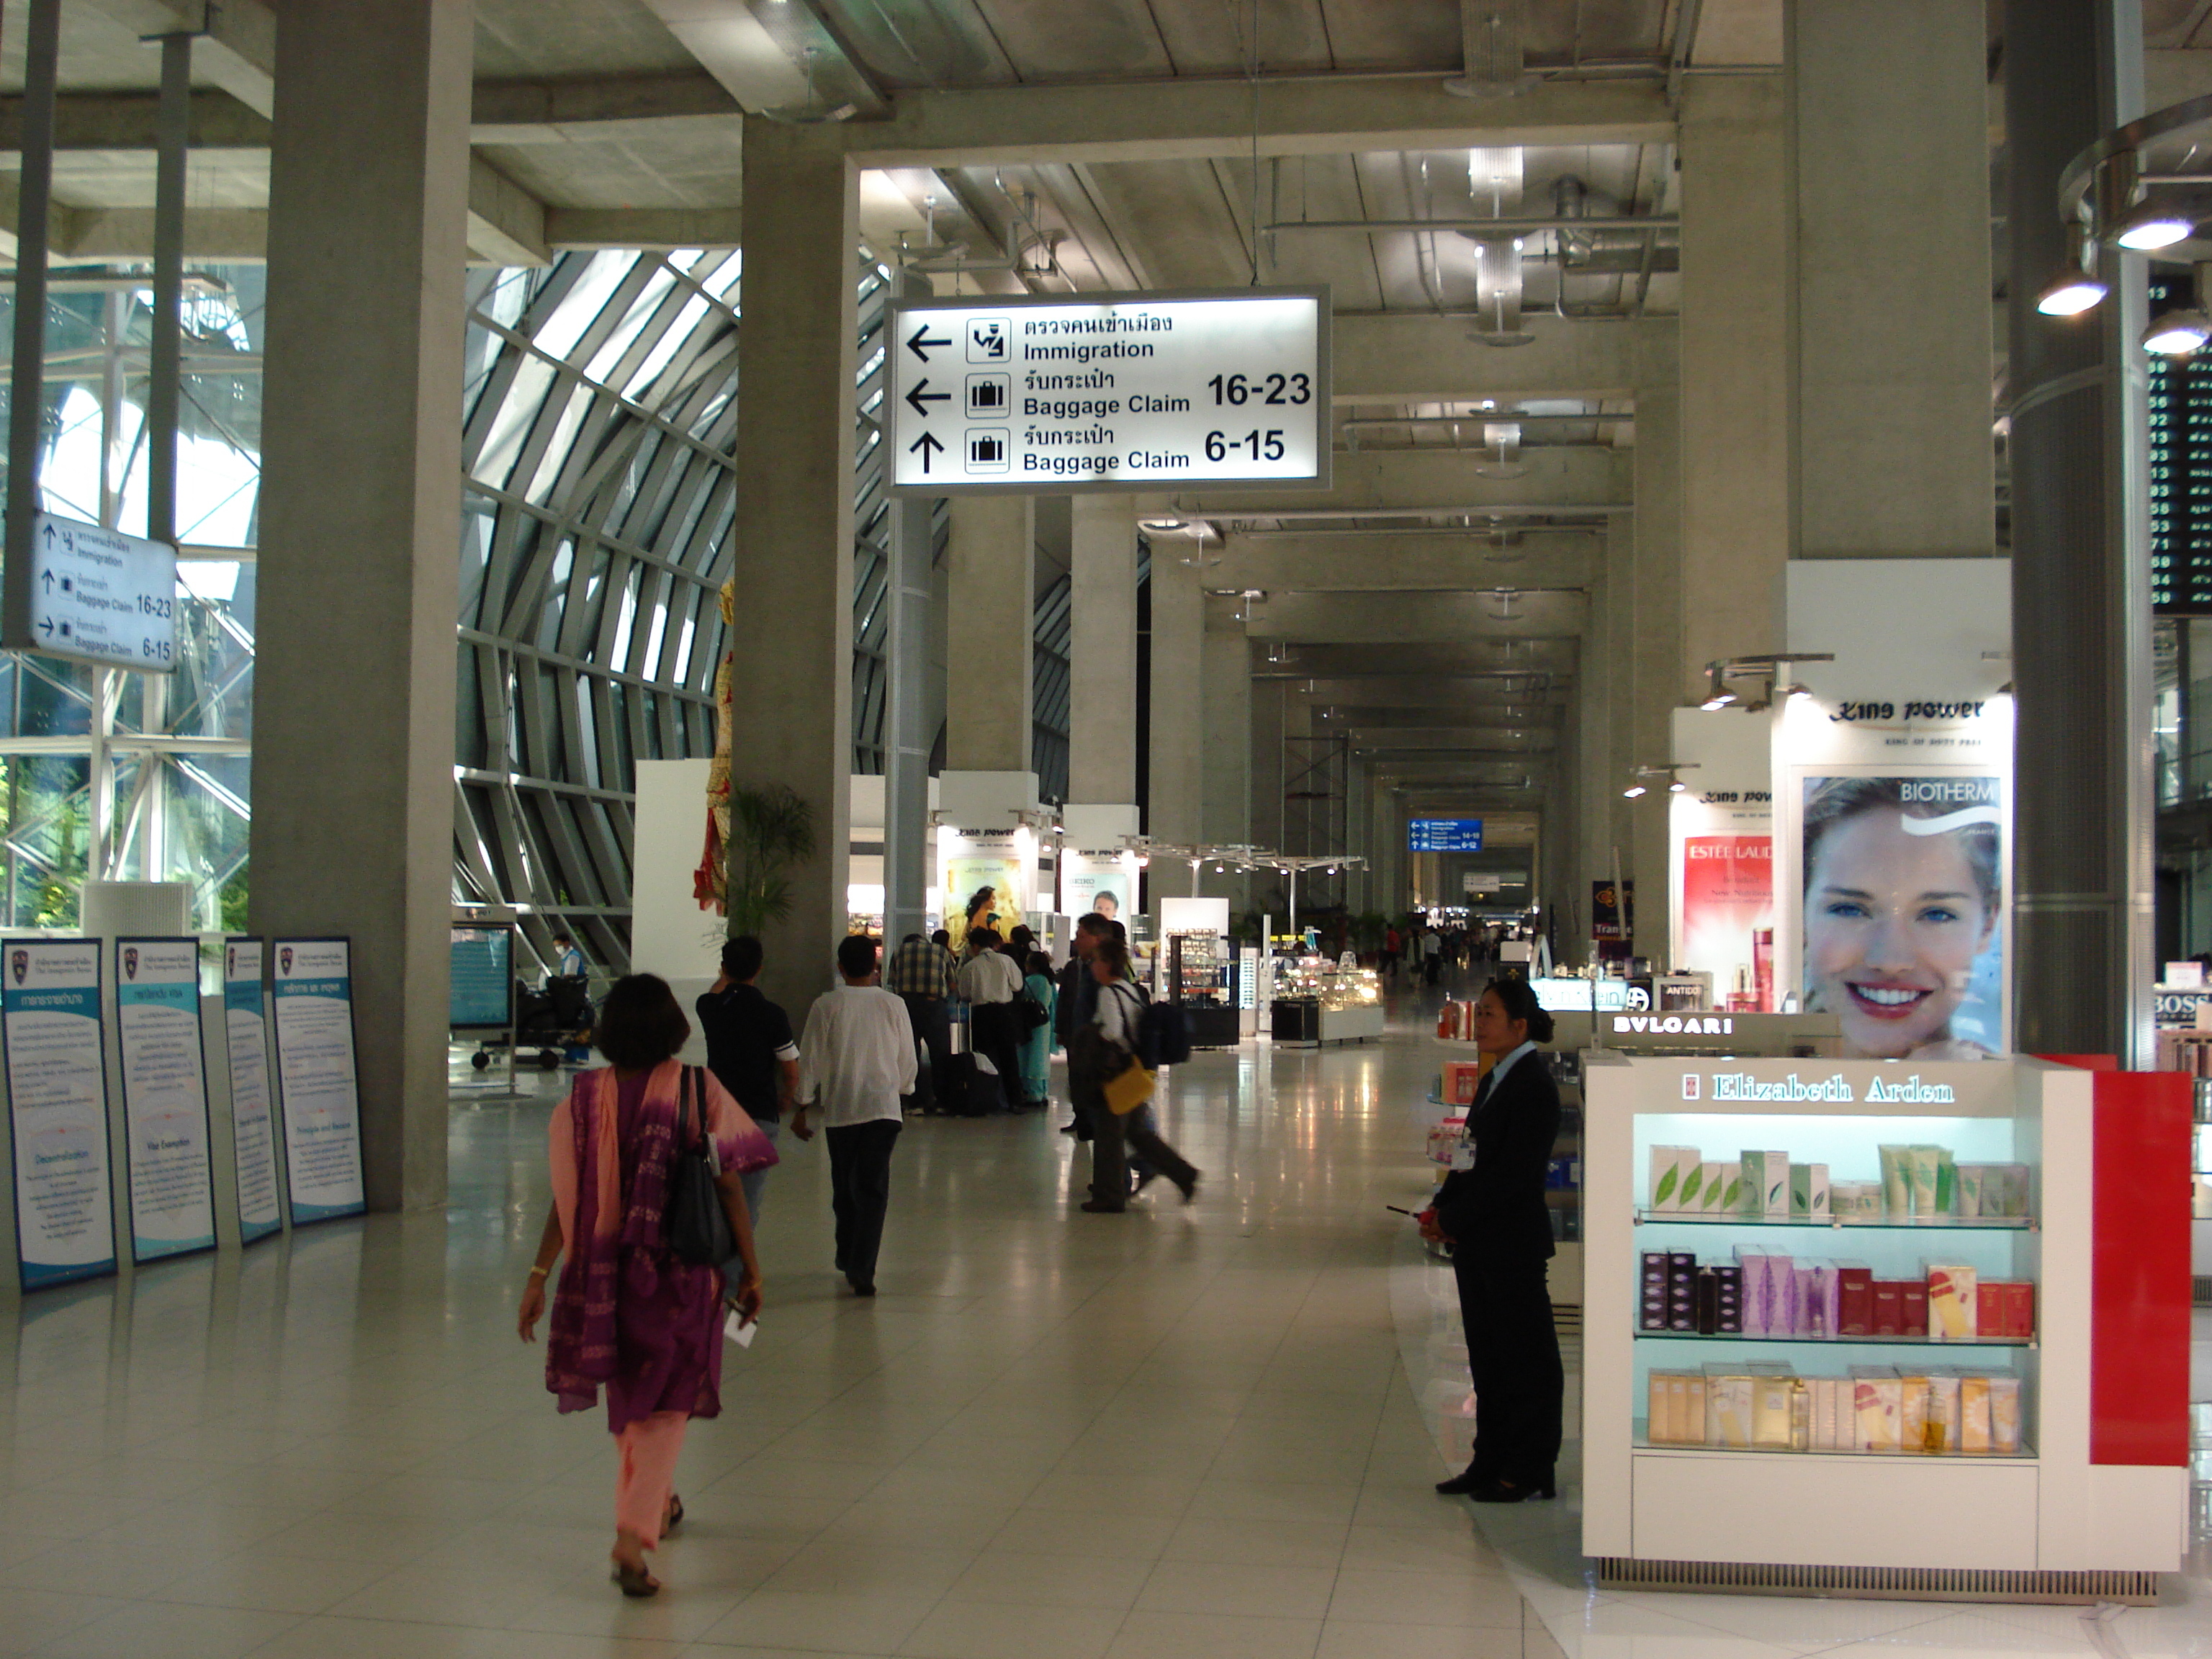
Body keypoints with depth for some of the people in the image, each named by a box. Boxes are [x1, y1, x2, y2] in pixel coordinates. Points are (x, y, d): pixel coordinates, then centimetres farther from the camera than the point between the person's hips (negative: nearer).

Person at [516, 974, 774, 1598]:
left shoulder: (586, 1095, -5)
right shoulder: (699, 1090, -9)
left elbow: (568, 1196, -6)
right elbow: (728, 1188, -7)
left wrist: (538, 1276, 0)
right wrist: (751, 1269, 2)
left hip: (605, 1270, 3)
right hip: (681, 1272, -2)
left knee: (628, 1394, 23)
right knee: (662, 1404, 4)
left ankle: (657, 1501, 43)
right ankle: (632, 1536, -10)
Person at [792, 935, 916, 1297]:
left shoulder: (826, 1006, -4)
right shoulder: (893, 1005, -1)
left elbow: (811, 1061, -1)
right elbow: (907, 1060, 8)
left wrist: (801, 1109, 9)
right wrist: (901, 1089, 28)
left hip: (840, 1108, 0)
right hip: (883, 1107, 0)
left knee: (844, 1186, 17)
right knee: (874, 1189, -1)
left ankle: (848, 1258, 30)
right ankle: (862, 1269, -10)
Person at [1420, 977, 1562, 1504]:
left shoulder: (1533, 1085, -15)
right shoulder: (1493, 1081, 14)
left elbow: (1512, 1173, -20)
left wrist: (1455, 1220, -17)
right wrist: (1442, 1208, 1)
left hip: (1513, 1243, -9)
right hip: (1479, 1243, 10)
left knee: (1526, 1360, 2)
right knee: (1488, 1359, 15)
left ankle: (1529, 1472, 11)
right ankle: (1491, 1463, 24)